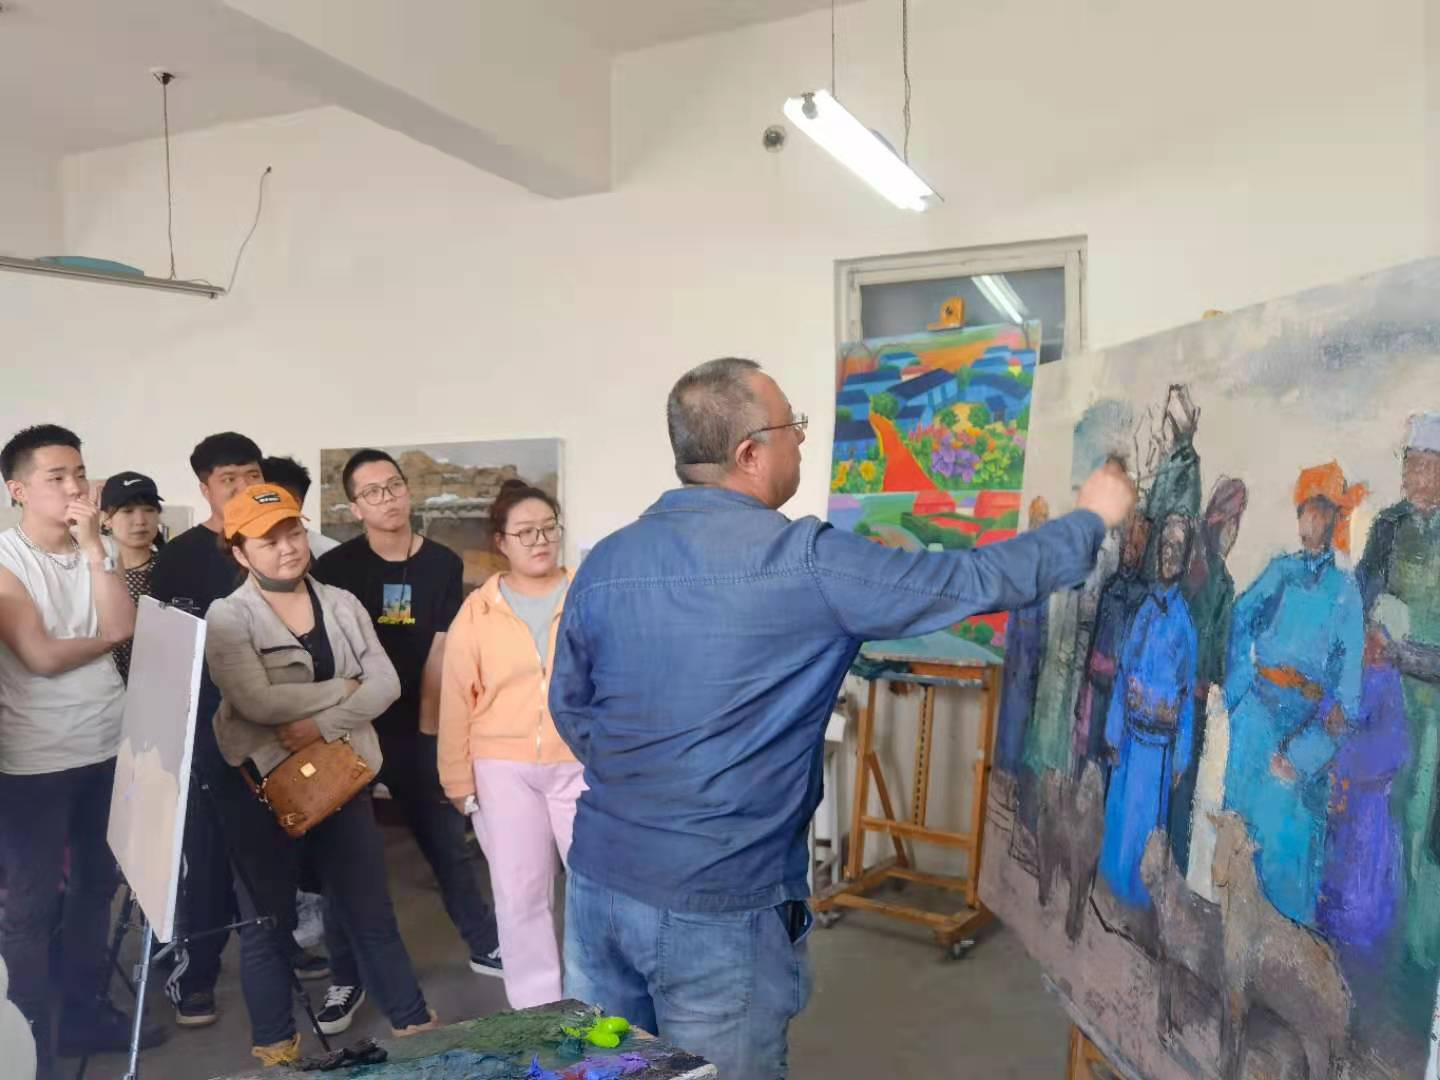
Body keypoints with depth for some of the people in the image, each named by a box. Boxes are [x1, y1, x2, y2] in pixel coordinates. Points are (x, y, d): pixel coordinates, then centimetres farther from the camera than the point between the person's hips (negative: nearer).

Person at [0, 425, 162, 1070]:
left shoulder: (95, 554, 6)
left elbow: (124, 626, -9)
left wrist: (92, 547, -12)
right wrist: (107, 637, -2)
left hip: (107, 748, 6)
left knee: (95, 884, 15)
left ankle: (85, 1014, 30)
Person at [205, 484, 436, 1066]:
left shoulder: (342, 604, 5)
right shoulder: (227, 617, -7)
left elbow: (386, 683, -4)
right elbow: (255, 700, -21)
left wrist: (324, 723, -18)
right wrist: (342, 689, -12)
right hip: (259, 783, -3)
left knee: (370, 908, 12)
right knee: (268, 918, 10)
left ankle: (414, 1023, 26)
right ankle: (275, 1047, 27)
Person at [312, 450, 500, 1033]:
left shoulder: (443, 564, -1)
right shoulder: (335, 567, -8)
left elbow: (438, 652, 1)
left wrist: (429, 727, 0)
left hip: (415, 729, 2)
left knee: (449, 843, 12)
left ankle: (484, 945, 30)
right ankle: (346, 978, 21)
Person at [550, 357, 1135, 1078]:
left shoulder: (605, 562, -1)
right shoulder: (806, 563, -17)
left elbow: (568, 708, 10)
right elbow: (978, 582, -9)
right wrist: (1092, 519, 7)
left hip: (599, 878, 6)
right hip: (716, 903, -5)